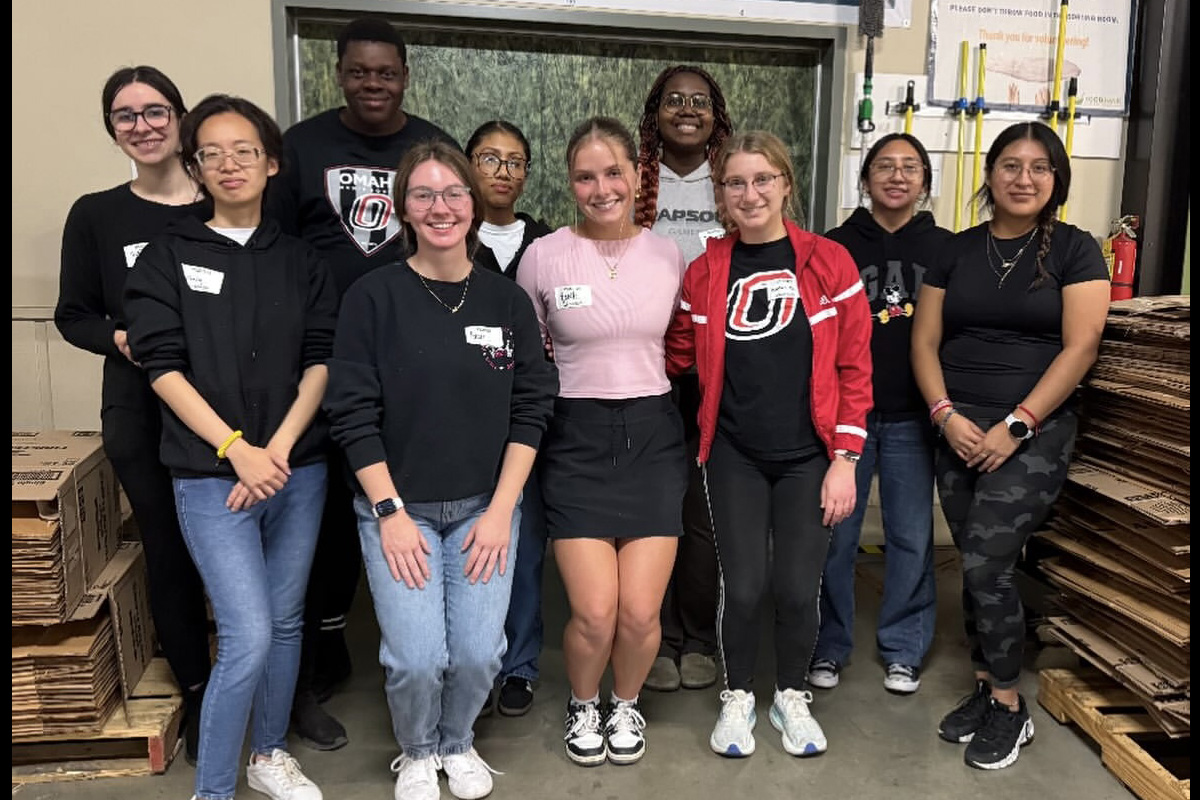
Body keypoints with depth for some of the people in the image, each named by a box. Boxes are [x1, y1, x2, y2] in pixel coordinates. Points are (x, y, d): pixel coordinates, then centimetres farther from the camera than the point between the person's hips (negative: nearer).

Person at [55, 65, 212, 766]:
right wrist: (119, 337, -11)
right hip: (142, 413, 1)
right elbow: (73, 316, 8)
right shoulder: (97, 215, 4)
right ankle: (198, 693, 29)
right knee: (170, 552, 9)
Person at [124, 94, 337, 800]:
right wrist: (236, 449, -16)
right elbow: (164, 366, -6)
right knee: (248, 636, -9)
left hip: (298, 471, 3)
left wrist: (279, 448, -11)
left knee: (285, 622, 13)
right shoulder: (167, 257, 2)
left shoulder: (301, 260, 8)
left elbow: (321, 360, 2)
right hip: (210, 476, -3)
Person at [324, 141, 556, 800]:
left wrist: (500, 509, -6)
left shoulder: (506, 300, 2)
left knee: (479, 654, -4)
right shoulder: (373, 296, -5)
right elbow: (352, 412, -6)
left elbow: (530, 409, 1)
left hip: (484, 509, 2)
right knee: (417, 658, -9)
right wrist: (390, 512, -11)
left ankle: (456, 743, 30)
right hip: (396, 507, -2)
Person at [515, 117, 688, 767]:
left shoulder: (668, 256, 3)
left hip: (653, 435, 2)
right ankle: (583, 706, 28)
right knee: (594, 615, -6)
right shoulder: (543, 256, -3)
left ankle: (626, 704, 32)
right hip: (577, 439, -1)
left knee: (640, 615, -2)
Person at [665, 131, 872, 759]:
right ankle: (737, 698, 29)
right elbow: (676, 354, 8)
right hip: (734, 455, 1)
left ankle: (792, 697, 32)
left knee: (797, 588, 4)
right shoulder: (706, 271, 1)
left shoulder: (829, 261, -3)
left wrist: (844, 459, -6)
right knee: (743, 587, 1)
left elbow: (853, 368, -3)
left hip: (808, 456, 0)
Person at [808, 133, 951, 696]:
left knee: (912, 537, 8)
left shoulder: (945, 249, 6)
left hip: (912, 418, 2)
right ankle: (829, 647, 22)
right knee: (835, 534, 5)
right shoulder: (836, 246, 2)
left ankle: (903, 650, 26)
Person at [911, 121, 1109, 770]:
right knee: (978, 569, 9)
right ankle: (985, 690, 26)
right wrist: (946, 414, -8)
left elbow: (1079, 347, -9)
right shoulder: (957, 251, 9)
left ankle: (1009, 707, 9)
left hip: (1033, 435, -3)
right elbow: (924, 341, 6)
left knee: (985, 564, -11)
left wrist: (1015, 426, -15)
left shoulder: (1074, 250, 0)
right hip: (960, 434, 4)